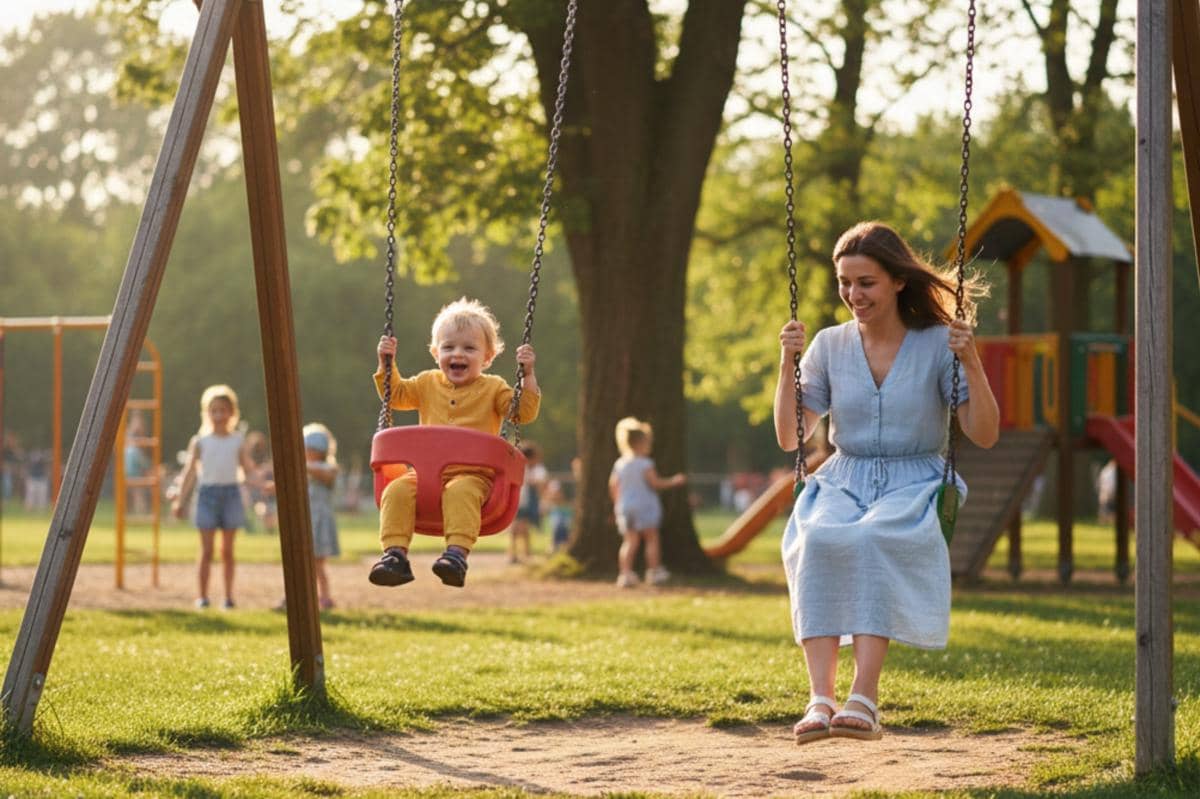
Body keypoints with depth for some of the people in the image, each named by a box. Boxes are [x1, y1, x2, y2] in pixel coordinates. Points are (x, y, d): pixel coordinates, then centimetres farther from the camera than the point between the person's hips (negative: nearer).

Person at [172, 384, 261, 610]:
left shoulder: (238, 441, 8)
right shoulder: (200, 441, 5)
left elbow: (248, 470, 7)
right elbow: (190, 472, 6)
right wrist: (180, 500, 2)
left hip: (231, 492, 1)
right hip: (207, 492, -1)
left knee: (227, 550, 5)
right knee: (206, 550, -2)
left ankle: (228, 596, 8)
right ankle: (202, 596, 1)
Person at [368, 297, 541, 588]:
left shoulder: (493, 388, 9)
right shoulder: (428, 384, 19)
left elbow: (525, 412, 1)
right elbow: (395, 394, 30)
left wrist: (528, 374, -9)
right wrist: (387, 363, 18)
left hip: (473, 474, -4)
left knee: (460, 492, -38)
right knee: (397, 491, -26)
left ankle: (457, 553, -49)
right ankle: (395, 554, -32)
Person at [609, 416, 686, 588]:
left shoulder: (620, 464, 5)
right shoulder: (645, 464, -12)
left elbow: (613, 485, 5)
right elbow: (655, 483, -16)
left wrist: (617, 503, 17)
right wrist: (674, 481, -3)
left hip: (625, 507, 5)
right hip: (644, 506, -5)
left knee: (629, 541, 6)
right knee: (652, 539, 7)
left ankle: (625, 573, -5)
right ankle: (654, 571, 10)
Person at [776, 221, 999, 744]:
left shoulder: (937, 344, 1)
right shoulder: (830, 346, 8)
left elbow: (985, 435, -2)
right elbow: (789, 438, 10)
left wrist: (971, 364, -15)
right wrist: (787, 364, -2)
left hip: (914, 485, -2)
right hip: (844, 481, 2)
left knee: (872, 539, -38)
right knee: (817, 540, -34)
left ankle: (865, 697, -43)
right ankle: (820, 698, -41)